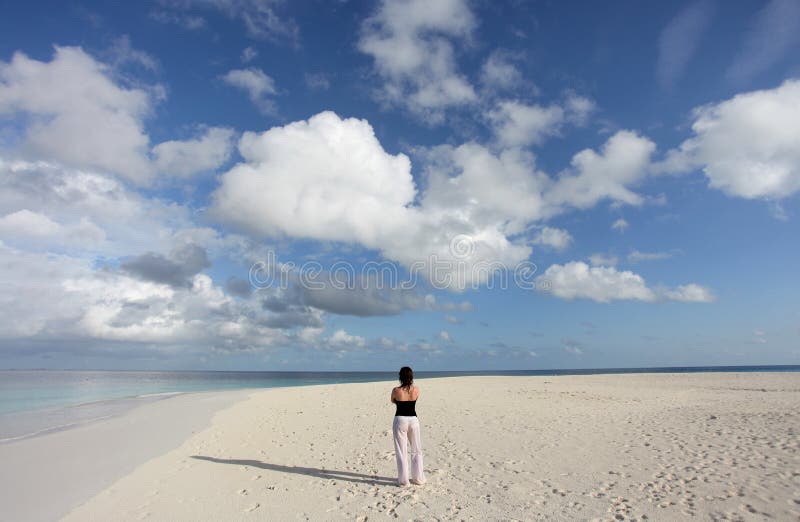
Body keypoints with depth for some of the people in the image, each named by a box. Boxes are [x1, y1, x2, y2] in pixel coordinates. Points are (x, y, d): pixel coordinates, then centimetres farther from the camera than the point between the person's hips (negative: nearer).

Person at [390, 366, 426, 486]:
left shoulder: (396, 390, -12)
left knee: (401, 451, 8)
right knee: (416, 450, 16)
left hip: (400, 420, -2)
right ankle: (418, 478, 21)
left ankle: (403, 480, 13)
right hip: (413, 420, 2)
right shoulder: (416, 390, -6)